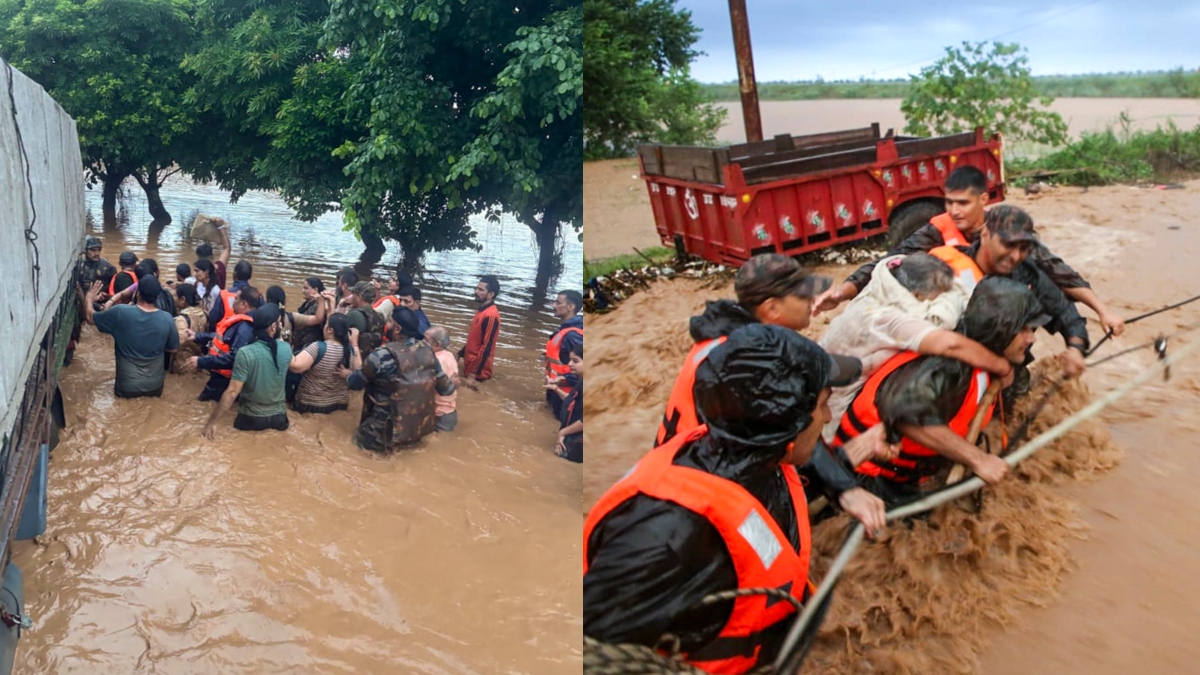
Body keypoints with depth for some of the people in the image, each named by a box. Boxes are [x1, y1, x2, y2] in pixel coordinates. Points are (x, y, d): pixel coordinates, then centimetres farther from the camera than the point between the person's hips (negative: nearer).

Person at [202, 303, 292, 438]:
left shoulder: (245, 353, -19)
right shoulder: (286, 349, -10)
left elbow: (232, 392, -20)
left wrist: (212, 421, -14)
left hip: (251, 419, -2)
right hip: (278, 417, 2)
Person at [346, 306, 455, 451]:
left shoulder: (383, 355, -22)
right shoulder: (427, 350, -7)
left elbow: (356, 383, -5)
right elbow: (445, 388, 1)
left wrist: (347, 375, 18)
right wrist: (452, 383, 24)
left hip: (390, 431, -6)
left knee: (360, 434, 20)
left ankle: (392, 442, 4)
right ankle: (411, 437, 14)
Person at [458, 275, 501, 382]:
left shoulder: (491, 315, -22)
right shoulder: (482, 310, 9)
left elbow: (486, 346, -24)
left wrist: (475, 372, -23)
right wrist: (462, 352, 23)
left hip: (477, 368, -9)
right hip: (470, 363, 9)